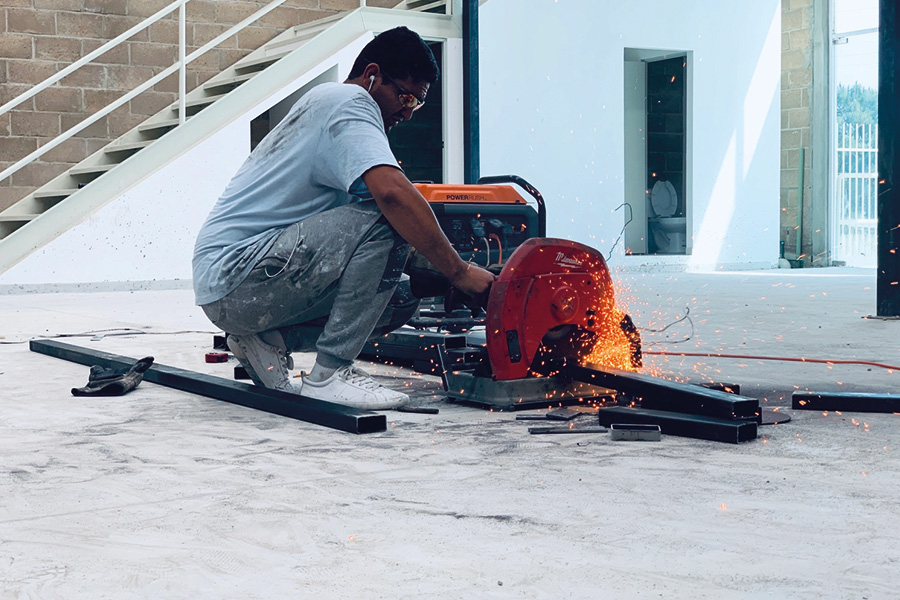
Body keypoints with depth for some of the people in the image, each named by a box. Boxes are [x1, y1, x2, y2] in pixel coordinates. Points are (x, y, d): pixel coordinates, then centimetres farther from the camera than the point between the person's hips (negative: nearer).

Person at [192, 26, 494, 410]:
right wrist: (459, 272, -23)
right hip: (232, 278, -10)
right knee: (385, 222, -24)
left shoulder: (325, 106, 21)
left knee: (400, 298, 5)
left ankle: (267, 340, 6)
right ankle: (329, 373, -20)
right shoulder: (349, 101, -10)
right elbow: (392, 192, -28)